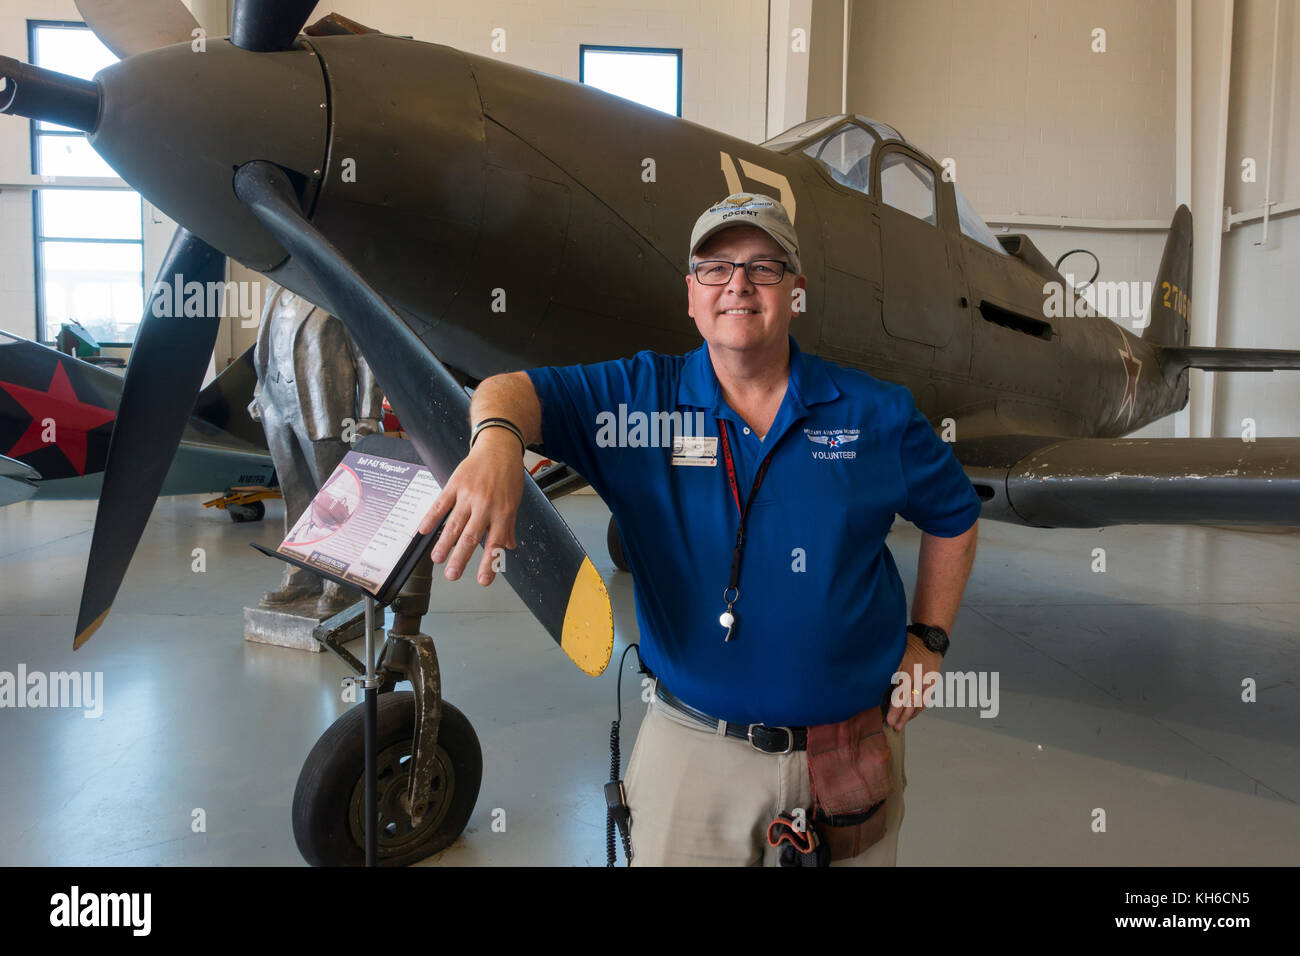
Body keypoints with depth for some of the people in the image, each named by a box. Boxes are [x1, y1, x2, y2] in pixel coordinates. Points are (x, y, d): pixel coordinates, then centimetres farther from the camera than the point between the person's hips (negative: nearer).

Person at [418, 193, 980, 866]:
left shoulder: (874, 412, -2)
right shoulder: (640, 397, -4)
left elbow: (953, 513, 11)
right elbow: (516, 390, -18)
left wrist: (928, 637, 6)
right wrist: (496, 440, -41)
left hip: (853, 748, 2)